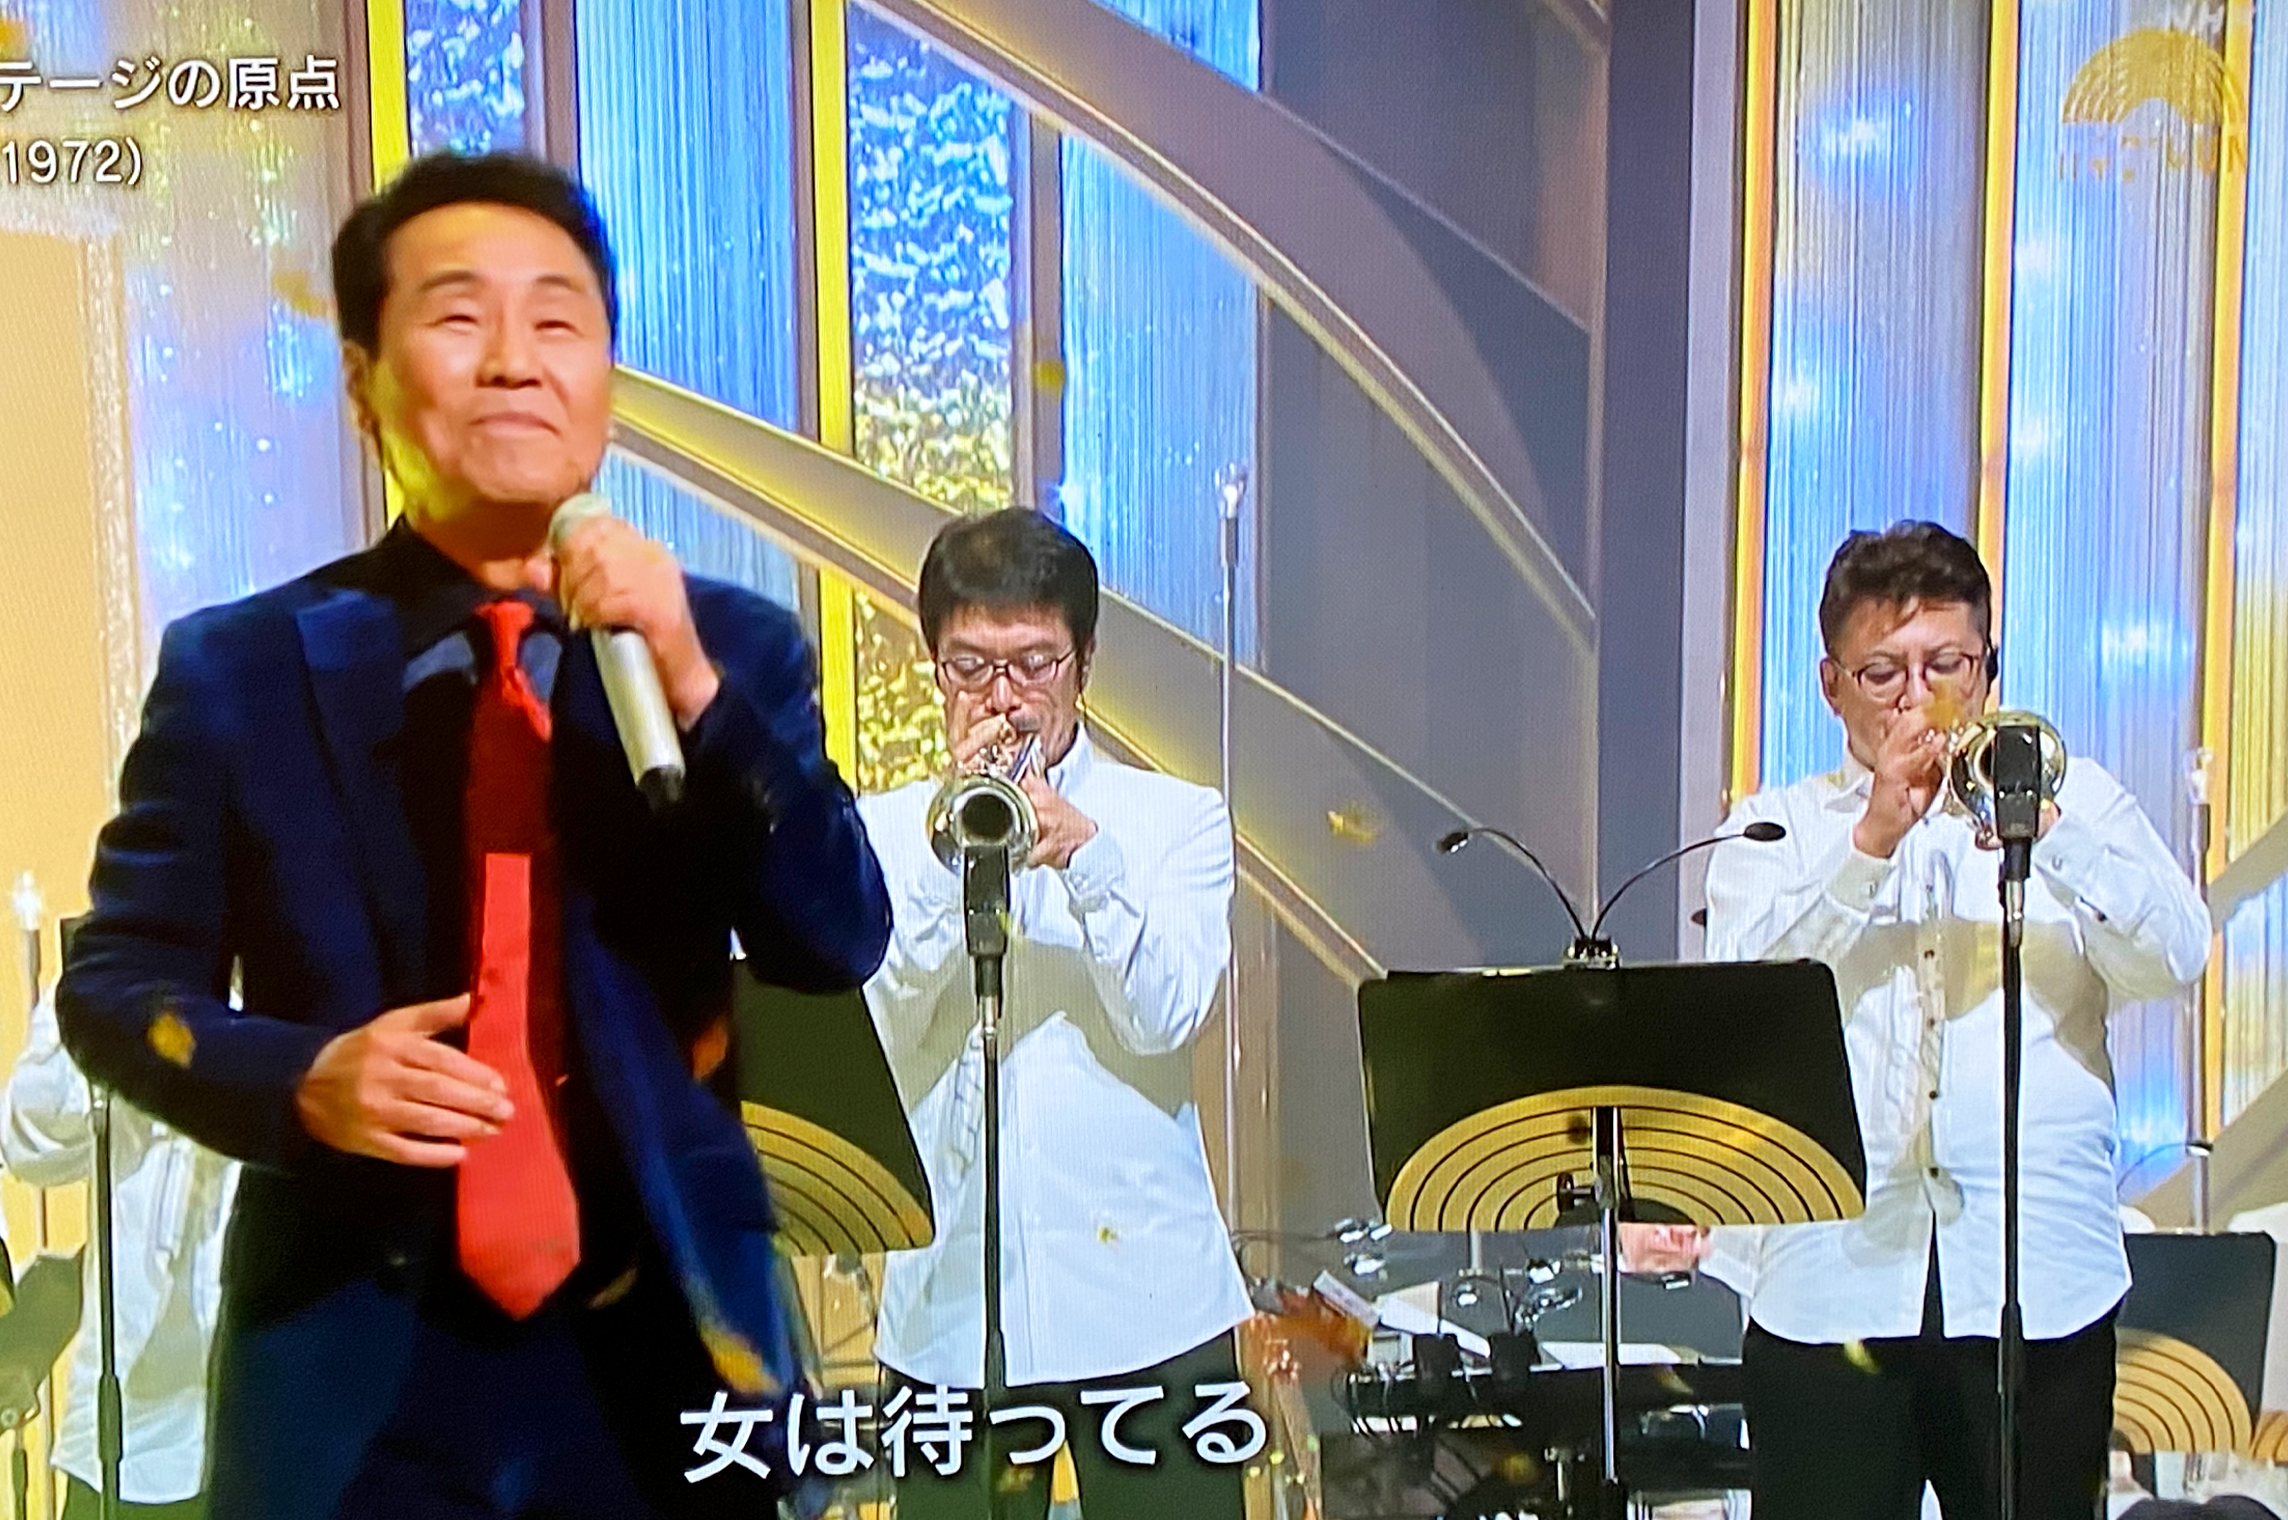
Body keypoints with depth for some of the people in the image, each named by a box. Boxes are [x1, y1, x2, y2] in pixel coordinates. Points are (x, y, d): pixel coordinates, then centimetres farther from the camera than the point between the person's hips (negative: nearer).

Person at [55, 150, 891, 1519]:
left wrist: (693, 688, -20)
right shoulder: (236, 668, -2)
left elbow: (840, 947, -8)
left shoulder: (734, 646, 0)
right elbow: (115, 982, 2)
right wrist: (302, 1081, -17)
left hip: (664, 1353, 1)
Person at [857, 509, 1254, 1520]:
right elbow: (869, 1027, -5)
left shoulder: (1177, 820, 6)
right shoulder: (878, 832, 8)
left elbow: (1168, 1016, -8)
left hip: (1148, 1306, 0)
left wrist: (1084, 852, -22)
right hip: (949, 1312, 1)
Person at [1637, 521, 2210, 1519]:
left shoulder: (2077, 802, 12)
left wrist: (2044, 830, -18)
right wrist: (1873, 839, -15)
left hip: (2039, 1285, 1)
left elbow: (2176, 959, -4)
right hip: (1826, 1287, 0)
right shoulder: (1777, 830, 11)